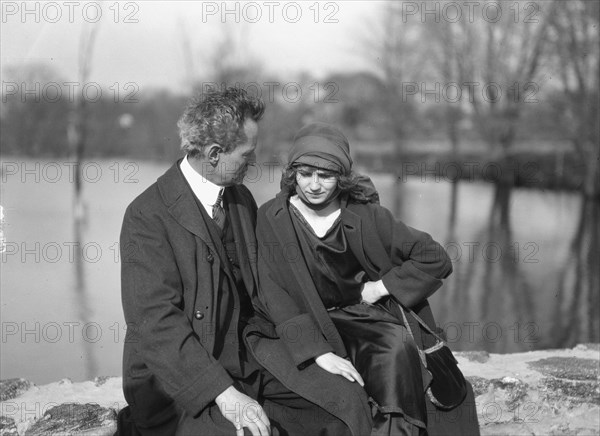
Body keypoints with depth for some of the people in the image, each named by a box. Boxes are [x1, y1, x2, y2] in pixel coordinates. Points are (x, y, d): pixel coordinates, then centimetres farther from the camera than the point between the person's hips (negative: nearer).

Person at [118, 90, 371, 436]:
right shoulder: (148, 216, -16)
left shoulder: (242, 199, 8)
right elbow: (156, 321, -21)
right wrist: (224, 393, -27)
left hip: (248, 365, 6)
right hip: (176, 380, -6)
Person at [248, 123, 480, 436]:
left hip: (368, 322, 2)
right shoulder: (271, 219, -5)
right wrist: (319, 351, -25)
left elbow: (437, 260, 1)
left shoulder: (366, 216, -2)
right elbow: (274, 294, -14)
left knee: (397, 350, -31)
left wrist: (382, 287, -7)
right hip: (308, 326, -1)